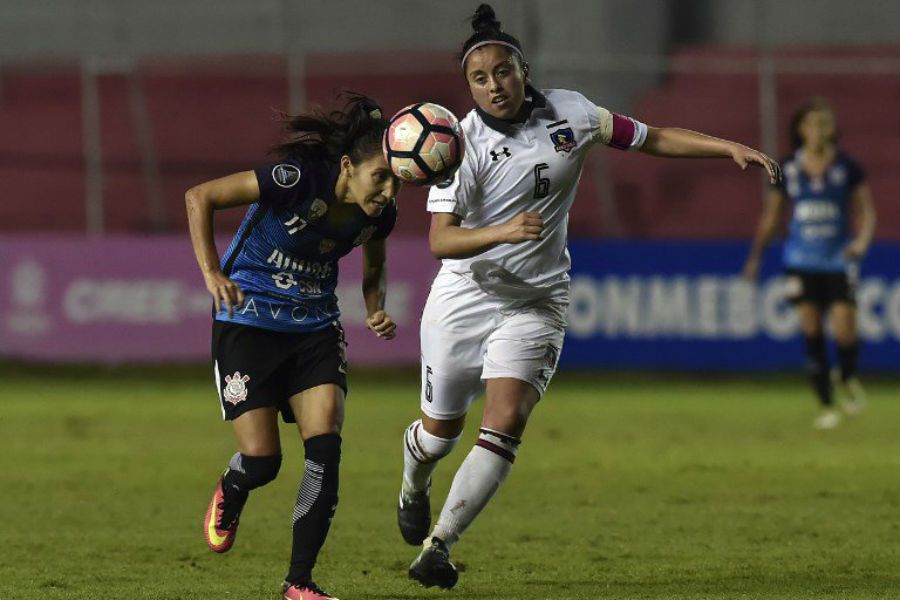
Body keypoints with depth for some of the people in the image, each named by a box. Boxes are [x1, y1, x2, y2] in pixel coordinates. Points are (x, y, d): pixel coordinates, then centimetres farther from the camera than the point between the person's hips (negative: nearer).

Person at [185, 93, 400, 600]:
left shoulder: (380, 212, -8)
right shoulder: (297, 179, -26)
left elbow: (374, 266, 15)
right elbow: (199, 198, -19)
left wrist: (377, 310, -5)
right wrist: (212, 274, -25)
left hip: (315, 327, 4)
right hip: (248, 323, -4)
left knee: (326, 448, -14)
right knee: (262, 462, -7)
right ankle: (229, 496, 33)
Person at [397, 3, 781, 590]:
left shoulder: (568, 112, -5)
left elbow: (654, 138, 6)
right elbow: (441, 240, -21)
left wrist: (731, 147, -3)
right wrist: (502, 232, -38)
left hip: (537, 304, 1)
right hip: (464, 295, -1)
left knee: (506, 422, -18)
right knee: (439, 431, 11)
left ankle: (438, 544, -15)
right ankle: (414, 490, 47)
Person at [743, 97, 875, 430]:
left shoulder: (847, 168, -2)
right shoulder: (787, 170, 2)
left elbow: (866, 211, 1)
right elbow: (770, 215, 11)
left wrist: (862, 240, -18)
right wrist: (755, 256, 8)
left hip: (839, 260, -1)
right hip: (801, 262, 1)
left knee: (845, 331, -9)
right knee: (811, 331, -3)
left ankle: (847, 377, 25)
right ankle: (826, 406, 8)